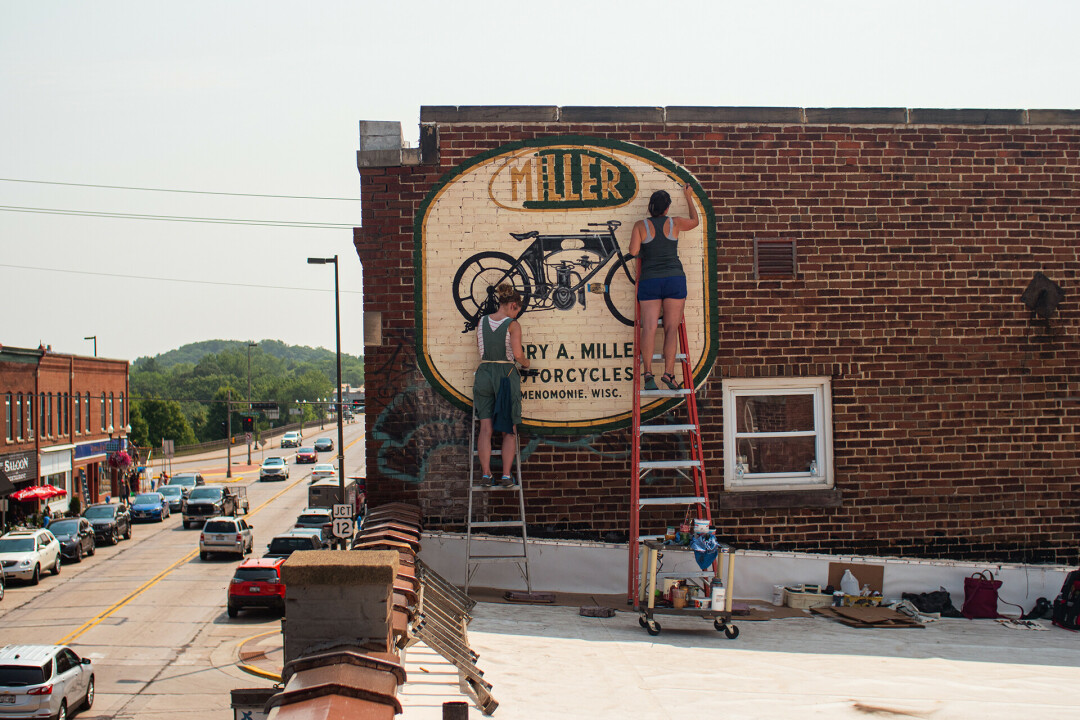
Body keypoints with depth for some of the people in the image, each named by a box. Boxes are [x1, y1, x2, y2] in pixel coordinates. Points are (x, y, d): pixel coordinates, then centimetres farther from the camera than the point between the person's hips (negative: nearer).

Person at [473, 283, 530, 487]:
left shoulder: (482, 322, 6)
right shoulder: (513, 325, -8)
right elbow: (518, 353, -12)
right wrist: (524, 362, 8)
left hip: (484, 373, 3)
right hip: (507, 374, -3)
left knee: (486, 428, 3)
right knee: (508, 430, 4)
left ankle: (486, 473, -4)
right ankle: (506, 475, -1)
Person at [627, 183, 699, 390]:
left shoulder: (641, 225, 0)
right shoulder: (675, 223, 3)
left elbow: (633, 251, -6)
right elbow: (695, 221, 24)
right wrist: (689, 198, 36)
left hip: (649, 280, 0)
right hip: (674, 279, 0)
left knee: (649, 327, -7)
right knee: (671, 328, -1)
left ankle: (648, 373, -18)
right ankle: (668, 373, -10)